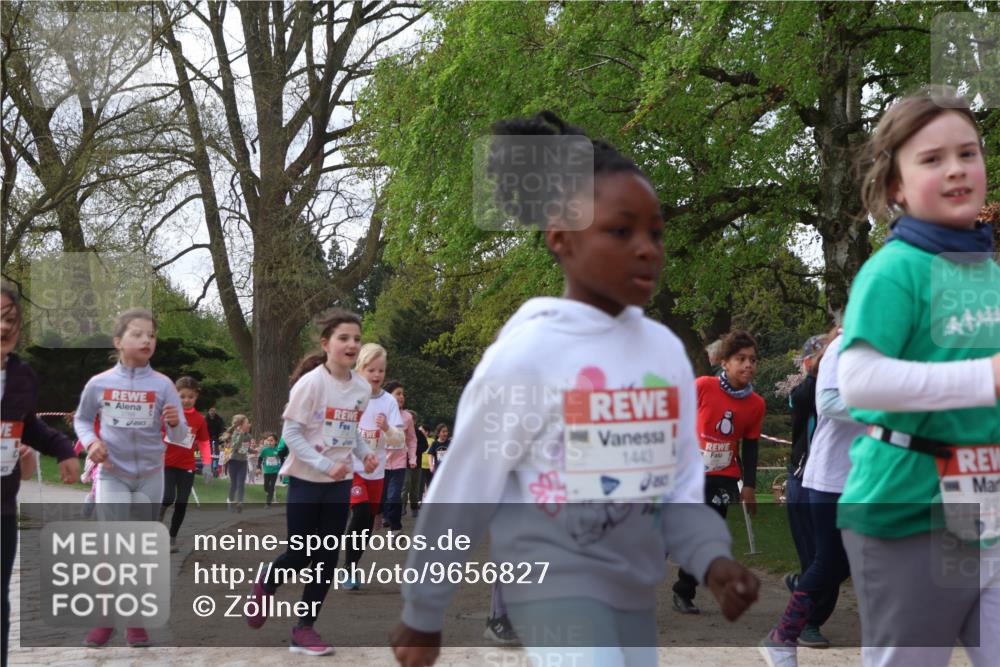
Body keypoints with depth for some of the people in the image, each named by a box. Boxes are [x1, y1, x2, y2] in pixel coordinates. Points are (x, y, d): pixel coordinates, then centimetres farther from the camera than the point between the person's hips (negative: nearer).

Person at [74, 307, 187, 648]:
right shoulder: (99, 383, -7)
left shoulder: (162, 384, -9)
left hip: (150, 475, 1)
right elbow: (82, 420, 9)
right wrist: (91, 442, -11)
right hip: (112, 474, -1)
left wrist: (176, 423, -30)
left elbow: (179, 437, -8)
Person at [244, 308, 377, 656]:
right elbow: (290, 433, -16)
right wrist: (324, 466, -24)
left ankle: (304, 628, 15)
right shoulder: (311, 382, -17)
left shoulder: (362, 387, 0)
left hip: (340, 483, 5)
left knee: (327, 558, 5)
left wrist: (364, 453, -5)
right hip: (306, 480, -5)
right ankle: (265, 586, 35)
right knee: (299, 554, 2)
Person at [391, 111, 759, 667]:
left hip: (635, 591, 7)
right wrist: (423, 613, 3)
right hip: (555, 584, -6)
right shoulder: (526, 352, -13)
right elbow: (460, 490, -5)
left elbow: (682, 485, 7)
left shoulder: (666, 350, 2)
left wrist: (712, 558, -13)